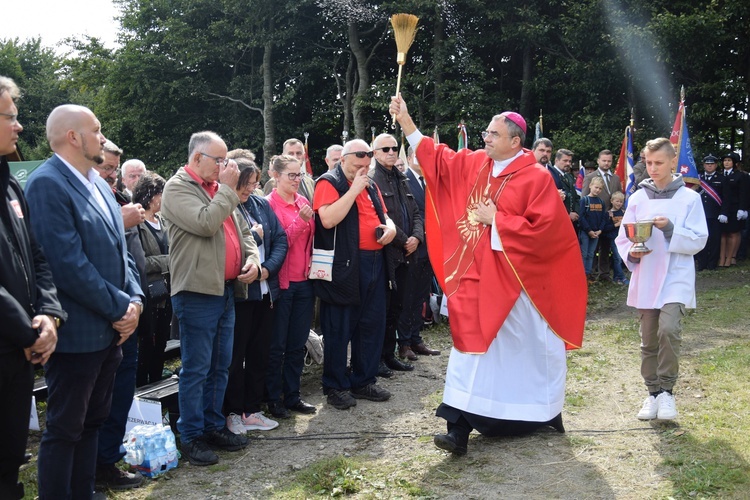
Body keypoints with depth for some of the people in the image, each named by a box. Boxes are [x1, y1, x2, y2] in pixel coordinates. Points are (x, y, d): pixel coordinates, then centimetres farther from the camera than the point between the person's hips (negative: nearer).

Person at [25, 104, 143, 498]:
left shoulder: (98, 184, 12)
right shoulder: (46, 184, -16)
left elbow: (119, 249, 15)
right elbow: (69, 264, -22)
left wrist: (135, 298, 0)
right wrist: (121, 307, -15)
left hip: (110, 329, 9)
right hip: (77, 333, -9)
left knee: (92, 422, 17)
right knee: (64, 430, 4)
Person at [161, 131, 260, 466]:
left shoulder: (219, 189, 17)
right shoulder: (177, 188, -7)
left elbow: (242, 230, 22)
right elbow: (205, 223, -22)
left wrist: (253, 260, 4)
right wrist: (227, 188, -11)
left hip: (227, 289, 8)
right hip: (197, 291, -8)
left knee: (221, 366, 14)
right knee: (196, 369, -1)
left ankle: (214, 425, 26)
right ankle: (191, 437, 9)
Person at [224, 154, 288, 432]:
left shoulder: (261, 205, 9)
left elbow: (281, 240, 7)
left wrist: (267, 268, -8)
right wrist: (255, 235, -8)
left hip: (266, 291, 6)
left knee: (260, 355, 12)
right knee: (235, 356, 4)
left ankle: (252, 410, 24)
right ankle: (233, 412, 16)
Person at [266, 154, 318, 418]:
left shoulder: (304, 202, 10)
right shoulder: (269, 204, -7)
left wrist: (313, 269, 4)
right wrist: (300, 220, -19)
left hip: (304, 281, 5)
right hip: (281, 283, -5)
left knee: (298, 343, 9)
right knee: (277, 344, 3)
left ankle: (292, 395, 20)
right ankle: (274, 398, 14)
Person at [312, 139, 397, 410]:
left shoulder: (370, 186, 18)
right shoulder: (328, 183, -5)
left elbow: (383, 215, 28)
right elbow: (328, 219, -21)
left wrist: (390, 226, 4)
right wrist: (354, 189, -17)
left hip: (374, 263, 8)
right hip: (343, 265, -7)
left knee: (372, 324, 11)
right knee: (339, 328, 0)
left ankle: (364, 381, 24)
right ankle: (336, 386, 11)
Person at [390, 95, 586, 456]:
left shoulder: (536, 178, -11)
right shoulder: (473, 165, 6)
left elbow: (544, 228, -19)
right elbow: (435, 156, 11)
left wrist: (496, 219, -16)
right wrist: (404, 119, 4)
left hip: (516, 280, -5)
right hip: (477, 279, 5)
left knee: (528, 349, 10)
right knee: (474, 348, 2)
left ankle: (548, 413, 34)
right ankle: (460, 428, 2)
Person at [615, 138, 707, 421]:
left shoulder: (689, 198, -1)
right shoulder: (637, 199, 6)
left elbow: (699, 240, -3)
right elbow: (623, 238, 8)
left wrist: (671, 230, -18)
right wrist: (631, 254, -12)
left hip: (677, 278, -3)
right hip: (645, 279, 3)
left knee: (669, 328, -22)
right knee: (648, 339, 8)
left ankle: (666, 390, -4)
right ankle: (653, 393, 24)